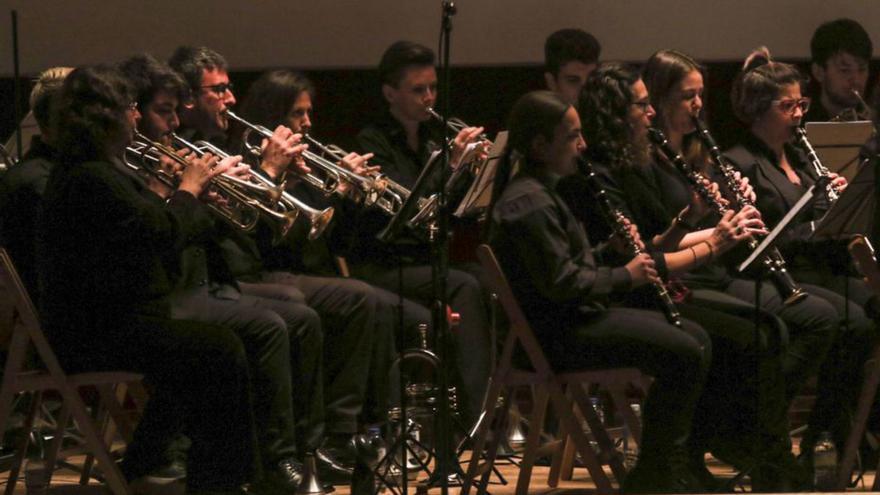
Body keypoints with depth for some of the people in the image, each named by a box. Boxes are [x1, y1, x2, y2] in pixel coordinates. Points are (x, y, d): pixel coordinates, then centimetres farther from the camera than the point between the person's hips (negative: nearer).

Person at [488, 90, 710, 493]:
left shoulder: (541, 191, 16)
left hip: (575, 318, 11)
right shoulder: (529, 203, -19)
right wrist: (625, 276, -12)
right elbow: (561, 283, -24)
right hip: (555, 333, -11)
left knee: (695, 337, 11)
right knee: (684, 354, -17)